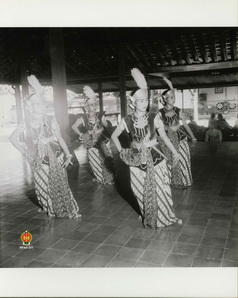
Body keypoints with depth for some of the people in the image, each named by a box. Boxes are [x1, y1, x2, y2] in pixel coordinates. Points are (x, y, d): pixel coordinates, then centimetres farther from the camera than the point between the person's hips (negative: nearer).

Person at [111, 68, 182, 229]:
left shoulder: (153, 118, -8)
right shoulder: (127, 121, -6)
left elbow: (164, 136, 1)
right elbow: (114, 136, 9)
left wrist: (174, 151, 1)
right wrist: (121, 151, 3)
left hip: (155, 157, -1)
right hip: (136, 160, 1)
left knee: (161, 189, 3)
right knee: (140, 191, 10)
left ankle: (168, 216, 22)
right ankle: (147, 216, 34)